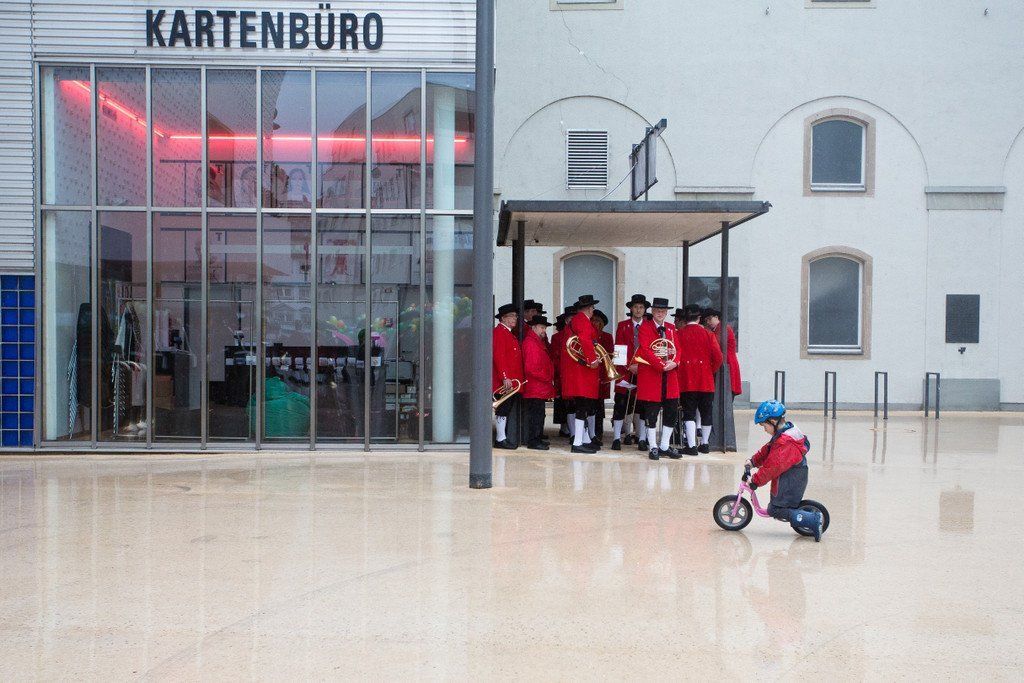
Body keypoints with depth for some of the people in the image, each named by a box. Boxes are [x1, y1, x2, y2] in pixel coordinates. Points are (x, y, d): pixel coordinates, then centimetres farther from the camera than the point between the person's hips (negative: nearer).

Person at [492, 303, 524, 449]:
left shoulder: (510, 333, 20)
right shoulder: (499, 332, -10)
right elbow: (498, 356, -19)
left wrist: (518, 379, 20)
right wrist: (505, 377, -23)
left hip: (513, 381, 10)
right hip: (505, 382, -10)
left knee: (507, 410, 12)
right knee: (503, 410, -6)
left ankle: (503, 437, 18)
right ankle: (501, 439, -1)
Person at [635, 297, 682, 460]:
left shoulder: (671, 328, 15)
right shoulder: (645, 327, -2)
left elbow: (677, 348, 10)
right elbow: (645, 349, -13)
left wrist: (674, 362, -11)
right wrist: (661, 365, -21)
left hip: (670, 375, 5)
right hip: (650, 374, -5)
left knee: (672, 411, 5)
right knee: (651, 412, -2)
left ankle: (665, 446, 16)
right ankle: (653, 447, 7)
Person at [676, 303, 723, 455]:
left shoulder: (679, 334, -3)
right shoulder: (707, 334, 0)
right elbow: (718, 357, -3)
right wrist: (711, 371, 13)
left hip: (686, 381, -1)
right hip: (706, 380, 1)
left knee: (689, 414, 1)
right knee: (706, 413, 13)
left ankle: (691, 446, -6)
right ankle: (704, 444, 21)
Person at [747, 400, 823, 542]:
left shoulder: (785, 442, -24)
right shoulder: (788, 433, 10)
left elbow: (773, 466, -25)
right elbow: (767, 451, 19)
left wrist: (756, 480, -20)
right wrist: (753, 461, 15)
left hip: (790, 483, -10)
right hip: (796, 480, 10)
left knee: (776, 510, -7)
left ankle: (814, 520, -11)